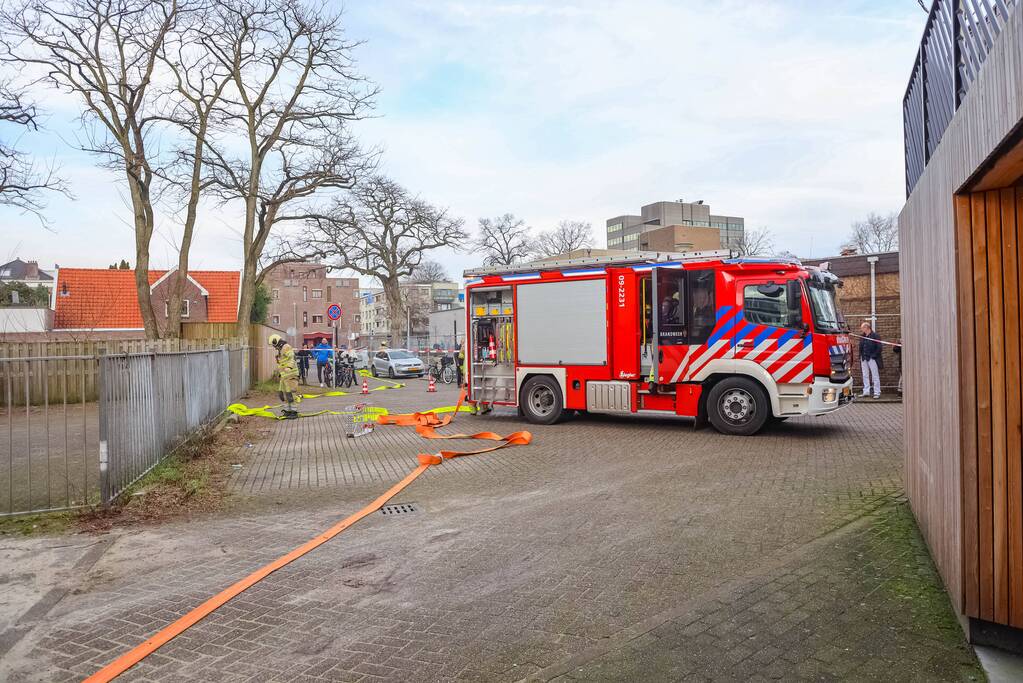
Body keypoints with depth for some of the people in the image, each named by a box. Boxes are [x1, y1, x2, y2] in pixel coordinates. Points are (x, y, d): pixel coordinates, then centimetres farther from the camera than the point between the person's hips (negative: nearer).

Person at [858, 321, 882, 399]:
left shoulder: (875, 336, -8)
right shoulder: (862, 337, 12)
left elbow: (879, 347, -11)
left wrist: (874, 355, -13)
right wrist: (861, 356, 8)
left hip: (872, 359, -6)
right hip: (864, 359, 7)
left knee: (875, 376, -1)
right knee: (865, 376, 9)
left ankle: (877, 393, 2)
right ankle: (866, 392, 15)